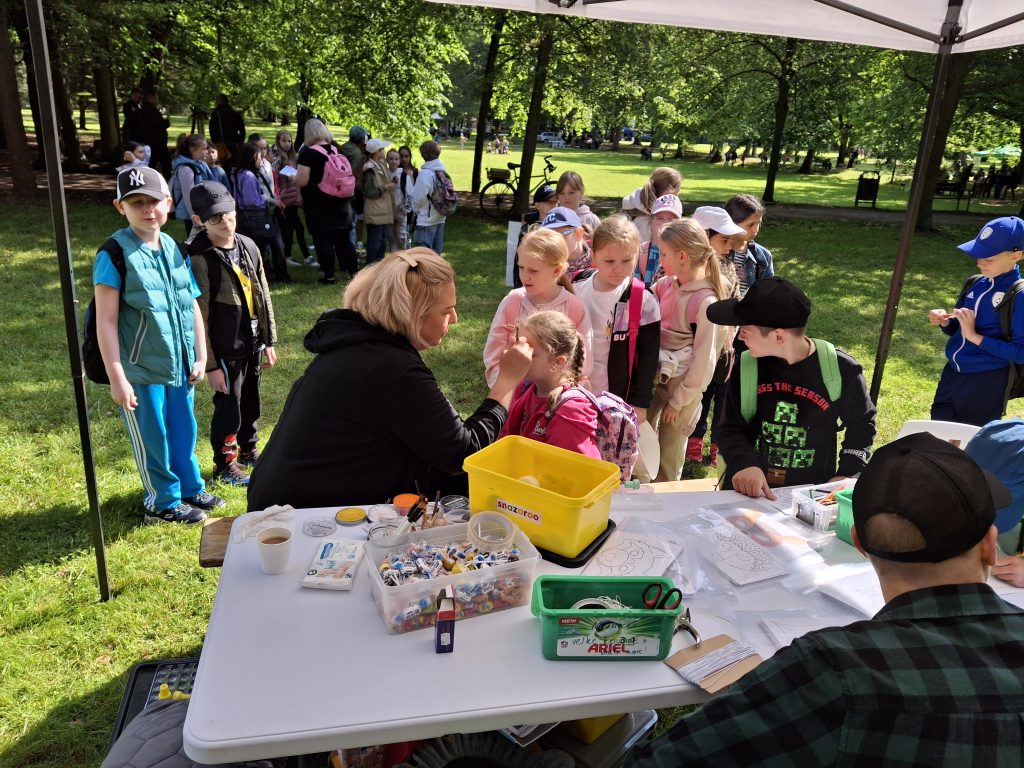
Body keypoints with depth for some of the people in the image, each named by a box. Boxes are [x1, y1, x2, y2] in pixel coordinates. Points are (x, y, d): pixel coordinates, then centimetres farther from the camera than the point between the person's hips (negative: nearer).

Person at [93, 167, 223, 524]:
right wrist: (117, 378, -15)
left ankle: (190, 489, 38)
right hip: (141, 368, -5)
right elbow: (106, 322, -14)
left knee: (184, 430, 19)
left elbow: (193, 307, 10)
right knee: (153, 438, 9)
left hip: (179, 364, 6)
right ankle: (163, 502, 27)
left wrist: (200, 357, 9)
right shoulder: (114, 254, -13)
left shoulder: (175, 250, 5)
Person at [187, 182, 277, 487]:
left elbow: (263, 296, 9)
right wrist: (210, 364, -15)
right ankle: (224, 465, 28)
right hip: (225, 350, -6)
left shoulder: (248, 247, 2)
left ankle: (249, 450, 43)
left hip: (253, 344, 6)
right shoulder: (199, 259, -17)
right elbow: (199, 317, -16)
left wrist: (270, 341, 10)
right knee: (228, 408, 7)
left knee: (251, 403, 21)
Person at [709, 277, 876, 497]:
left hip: (812, 495, 0)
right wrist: (744, 465, -22)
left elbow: (861, 424, 10)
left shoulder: (841, 371, -6)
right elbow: (731, 428, -2)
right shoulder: (747, 367, -3)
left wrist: (845, 476, 0)